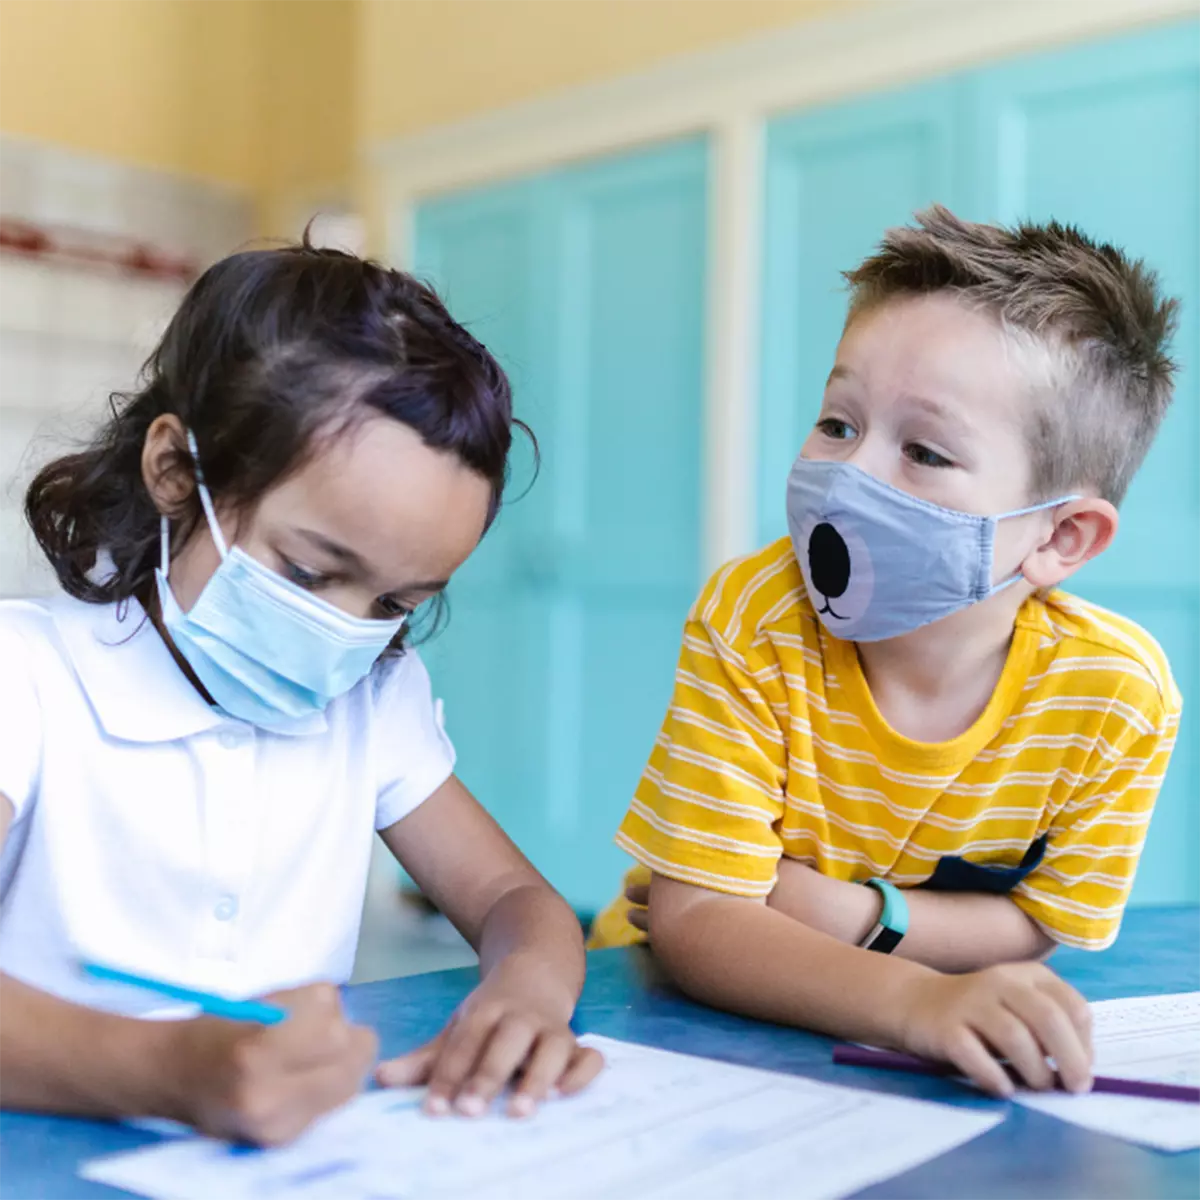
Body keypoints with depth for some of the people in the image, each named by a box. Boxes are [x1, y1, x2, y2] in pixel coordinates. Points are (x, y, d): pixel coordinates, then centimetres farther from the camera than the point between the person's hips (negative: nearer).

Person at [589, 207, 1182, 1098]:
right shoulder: (756, 622, -24)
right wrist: (917, 1000, -43)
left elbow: (1045, 928, -5)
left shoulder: (1117, 692, -18)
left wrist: (861, 914, -24)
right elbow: (694, 922, -25)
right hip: (702, 1008, 0)